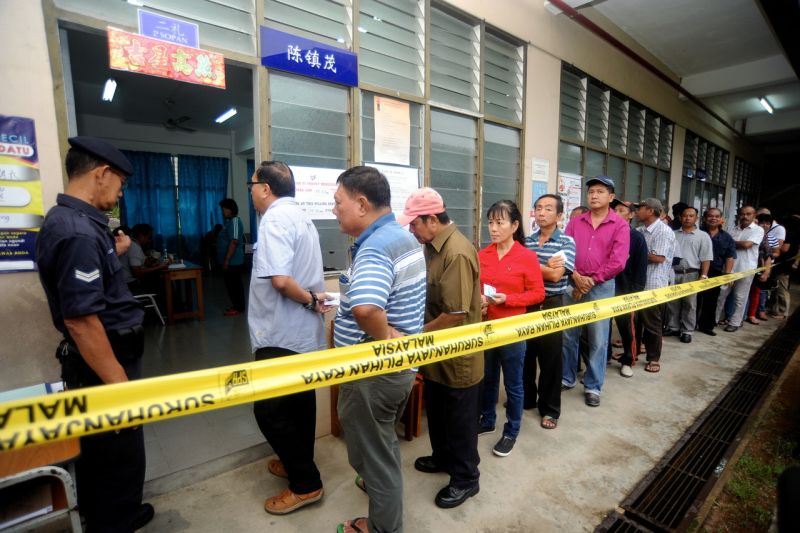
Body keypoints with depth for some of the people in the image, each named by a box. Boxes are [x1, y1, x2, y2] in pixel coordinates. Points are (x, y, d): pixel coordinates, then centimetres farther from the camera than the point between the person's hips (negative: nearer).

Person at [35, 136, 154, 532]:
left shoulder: (69, 220, 8)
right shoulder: (77, 231, -24)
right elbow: (80, 320, -27)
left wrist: (113, 254, 13)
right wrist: (120, 383, -23)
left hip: (98, 360, 11)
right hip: (100, 363, -11)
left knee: (100, 453, 26)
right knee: (119, 457, 8)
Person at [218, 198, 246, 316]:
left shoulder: (234, 221, -16)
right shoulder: (230, 221, 16)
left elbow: (234, 242, -23)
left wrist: (226, 260, -23)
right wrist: (225, 260, 21)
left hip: (233, 261, -10)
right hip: (232, 261, 10)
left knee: (234, 285, -3)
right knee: (232, 284, 15)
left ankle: (238, 308, 5)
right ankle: (236, 306, 23)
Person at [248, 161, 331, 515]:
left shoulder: (275, 219, -18)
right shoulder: (300, 216, 13)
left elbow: (280, 280, -30)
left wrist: (309, 300, -16)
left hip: (280, 335, -10)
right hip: (303, 333, 10)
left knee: (270, 410, 3)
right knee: (299, 402, 20)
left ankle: (305, 484, 15)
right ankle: (298, 463, 38)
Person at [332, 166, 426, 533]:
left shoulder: (374, 248, -27)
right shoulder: (403, 237, 5)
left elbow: (365, 308, -47)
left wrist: (384, 336, -29)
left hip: (374, 373, -10)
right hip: (400, 365, 10)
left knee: (373, 455, 13)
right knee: (382, 446, 29)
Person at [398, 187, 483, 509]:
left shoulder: (457, 253, -26)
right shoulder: (433, 246, 4)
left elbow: (455, 315, -28)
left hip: (458, 356, -9)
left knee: (460, 420, 12)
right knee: (436, 412, 25)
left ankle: (466, 479, 34)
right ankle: (443, 457, 49)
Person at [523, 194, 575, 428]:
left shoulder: (566, 242, -6)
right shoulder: (527, 241, 6)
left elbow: (556, 275, -18)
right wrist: (546, 266, -15)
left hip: (552, 306, -4)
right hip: (526, 303, 4)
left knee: (550, 359, 7)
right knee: (525, 354, 14)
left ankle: (550, 409, 23)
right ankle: (526, 398, 34)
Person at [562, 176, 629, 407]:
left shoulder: (620, 226, -2)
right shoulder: (575, 222, 7)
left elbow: (618, 262, -11)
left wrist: (591, 280, -12)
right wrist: (576, 277, -14)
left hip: (602, 287, -2)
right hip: (573, 284, 3)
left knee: (598, 340, 6)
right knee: (568, 335, 10)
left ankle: (593, 386, 21)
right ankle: (567, 377, 26)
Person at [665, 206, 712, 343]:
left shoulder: (703, 236, 2)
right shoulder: (673, 234, 10)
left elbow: (706, 259, -4)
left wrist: (703, 276, -12)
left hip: (691, 274, -3)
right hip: (673, 273, 3)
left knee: (689, 304, 4)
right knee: (672, 303, 9)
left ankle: (687, 331, 13)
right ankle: (673, 327, 20)